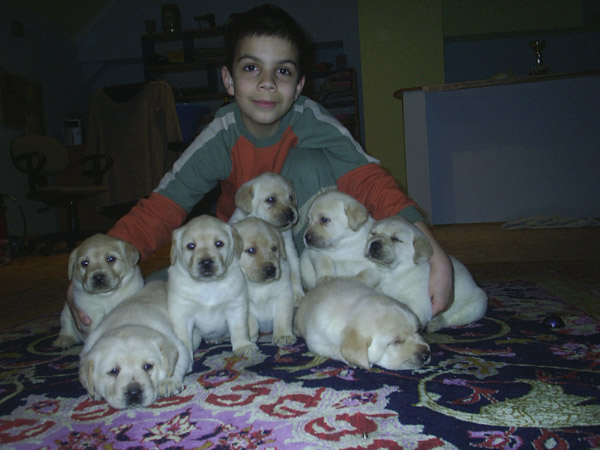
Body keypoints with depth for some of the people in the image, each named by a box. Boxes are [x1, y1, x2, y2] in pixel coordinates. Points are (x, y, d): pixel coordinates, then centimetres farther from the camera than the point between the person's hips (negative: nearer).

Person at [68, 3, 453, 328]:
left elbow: (369, 179, -35)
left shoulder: (310, 122, -23)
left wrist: (433, 252, -49)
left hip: (310, 239, -1)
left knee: (308, 164, -30)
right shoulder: (221, 138, -20)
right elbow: (160, 209, -24)